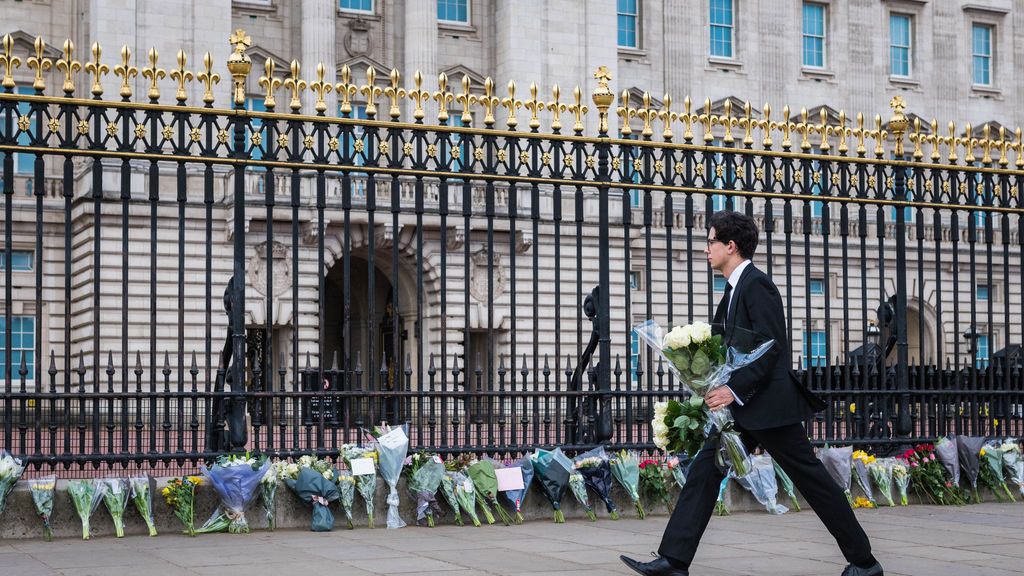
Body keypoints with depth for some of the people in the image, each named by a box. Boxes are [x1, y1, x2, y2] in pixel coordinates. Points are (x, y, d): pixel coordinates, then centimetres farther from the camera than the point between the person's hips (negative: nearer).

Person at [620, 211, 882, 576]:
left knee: (811, 478, -1)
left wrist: (735, 390, -26)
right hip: (745, 406, 10)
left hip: (768, 404, -10)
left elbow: (772, 348, -21)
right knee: (704, 471, 3)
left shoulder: (756, 285, -15)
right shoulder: (736, 288, 15)